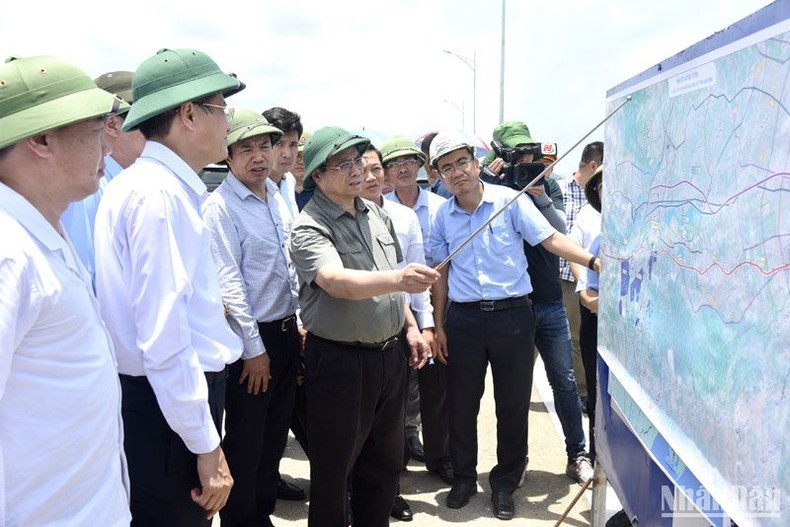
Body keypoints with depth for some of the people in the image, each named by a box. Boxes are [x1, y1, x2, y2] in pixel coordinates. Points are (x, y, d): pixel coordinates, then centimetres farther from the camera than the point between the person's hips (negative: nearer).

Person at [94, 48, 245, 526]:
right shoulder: (161, 193, -20)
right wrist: (207, 445, -20)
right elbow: (165, 337, -25)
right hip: (170, 403, -10)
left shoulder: (147, 182, 11)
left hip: (157, 394, 10)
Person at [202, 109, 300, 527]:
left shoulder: (278, 198, 9)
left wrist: (298, 321, 13)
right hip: (252, 339, -7)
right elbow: (228, 282, -17)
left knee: (276, 435, 18)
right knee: (245, 442, 5)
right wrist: (254, 347, -16)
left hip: (288, 332, 7)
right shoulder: (220, 208, -14)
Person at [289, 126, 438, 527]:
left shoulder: (376, 213, 7)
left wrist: (410, 327, 15)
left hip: (389, 354, 7)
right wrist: (398, 278, -50)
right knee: (334, 468, 8)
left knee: (385, 461, 20)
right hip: (340, 361, -7)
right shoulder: (309, 229, -17)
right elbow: (339, 282, -36)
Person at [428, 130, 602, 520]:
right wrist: (439, 325, 9)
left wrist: (595, 262, -24)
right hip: (463, 318, 3)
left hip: (512, 315, -2)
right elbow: (442, 272, 11)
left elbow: (551, 239, -10)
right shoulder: (443, 216, 5)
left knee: (513, 404, 6)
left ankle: (504, 482, 26)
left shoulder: (510, 200, -5)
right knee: (461, 404, 10)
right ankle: (464, 477, 31)